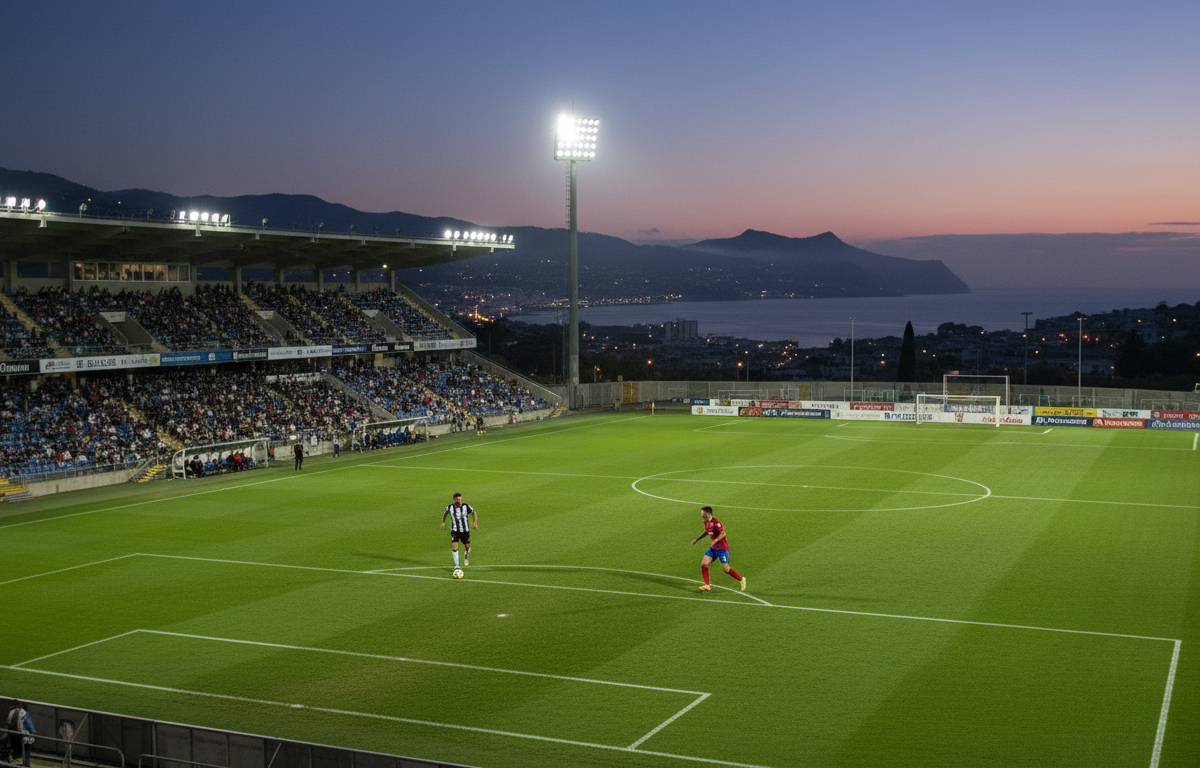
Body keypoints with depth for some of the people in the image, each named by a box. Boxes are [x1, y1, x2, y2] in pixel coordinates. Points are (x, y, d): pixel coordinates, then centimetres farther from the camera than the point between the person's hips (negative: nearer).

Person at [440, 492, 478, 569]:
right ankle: (456, 565, -4)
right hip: (454, 531, -1)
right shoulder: (450, 507, -6)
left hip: (465, 531, 1)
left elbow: (474, 513, 3)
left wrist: (475, 522, -13)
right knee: (454, 547, -16)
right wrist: (443, 522, 10)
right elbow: (445, 513, 16)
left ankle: (466, 556, 49)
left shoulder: (466, 507, -10)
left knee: (467, 547, 13)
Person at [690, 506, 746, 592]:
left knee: (726, 569, -9)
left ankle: (741, 579, 13)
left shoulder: (716, 522, -18)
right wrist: (697, 539, 24)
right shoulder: (706, 523, 7)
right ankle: (707, 586, 3)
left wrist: (715, 541, -34)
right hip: (713, 548, 8)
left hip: (722, 547, -8)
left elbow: (723, 533, -23)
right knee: (703, 564, -5)